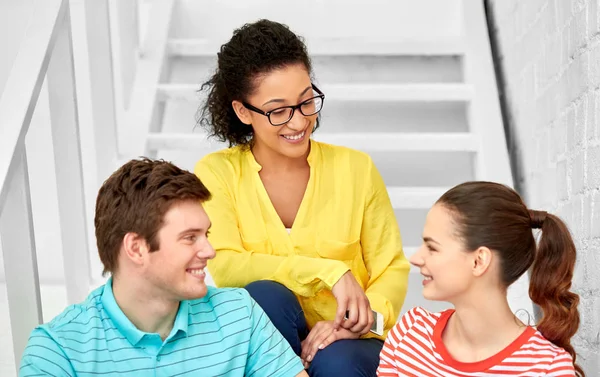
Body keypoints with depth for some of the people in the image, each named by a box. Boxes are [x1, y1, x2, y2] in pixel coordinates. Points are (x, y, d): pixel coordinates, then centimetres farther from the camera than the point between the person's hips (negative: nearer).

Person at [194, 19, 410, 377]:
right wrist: (329, 272, -22)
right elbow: (224, 267, -17)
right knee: (265, 295, -31)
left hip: (347, 346, 0)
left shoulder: (356, 168, 0)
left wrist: (363, 316, -19)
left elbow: (393, 269, 1)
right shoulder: (217, 173, -3)